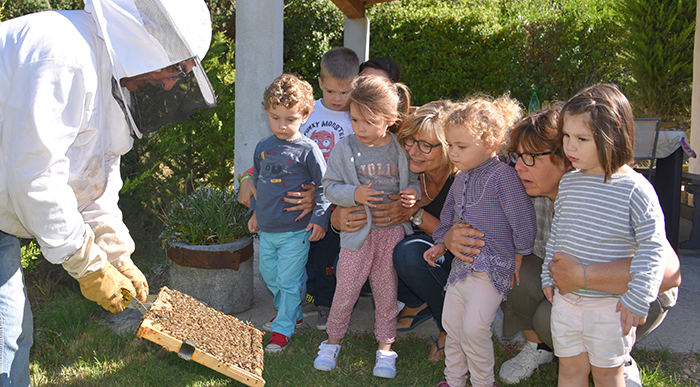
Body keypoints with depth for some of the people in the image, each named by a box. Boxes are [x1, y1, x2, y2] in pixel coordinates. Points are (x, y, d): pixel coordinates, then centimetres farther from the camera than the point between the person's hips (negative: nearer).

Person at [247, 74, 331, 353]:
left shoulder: (307, 149, -11)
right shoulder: (263, 147, 5)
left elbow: (324, 186, -7)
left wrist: (319, 217, -13)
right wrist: (255, 211, 19)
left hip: (296, 230, -6)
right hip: (266, 229, 6)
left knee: (289, 281, 0)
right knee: (269, 274, 18)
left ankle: (283, 329, 12)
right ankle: (292, 312, 38)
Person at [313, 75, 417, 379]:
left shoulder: (401, 149, -1)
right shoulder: (344, 149, -4)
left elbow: (415, 180, 11)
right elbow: (330, 186, -2)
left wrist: (414, 193, -11)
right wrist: (354, 194, -20)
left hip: (392, 230, 1)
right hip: (358, 229, -1)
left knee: (386, 290, 10)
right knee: (346, 288, 4)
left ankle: (385, 347, 23)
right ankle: (333, 340, 25)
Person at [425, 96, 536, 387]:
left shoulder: (503, 175, -16)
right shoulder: (462, 177, 8)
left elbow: (522, 219, -14)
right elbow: (449, 212, 23)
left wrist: (518, 257, -6)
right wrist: (441, 243, 15)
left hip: (492, 267, -8)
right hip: (461, 263, 8)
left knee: (473, 327, -13)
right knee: (451, 324, 11)